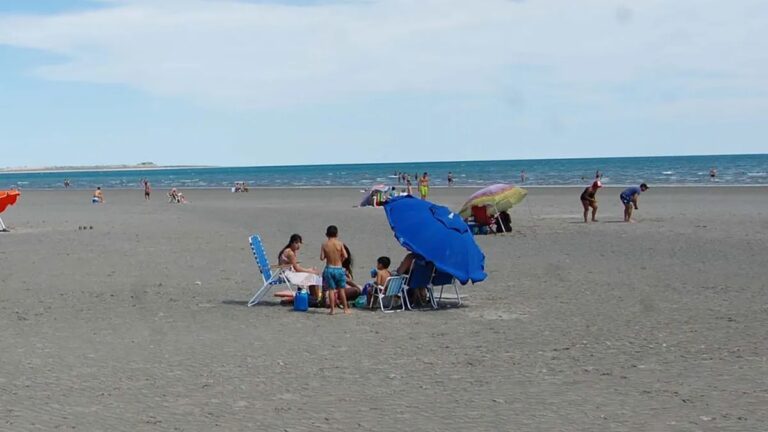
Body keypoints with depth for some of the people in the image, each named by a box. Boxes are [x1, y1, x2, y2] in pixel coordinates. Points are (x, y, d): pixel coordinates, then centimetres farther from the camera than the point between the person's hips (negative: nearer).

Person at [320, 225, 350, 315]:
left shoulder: (324, 245, -3)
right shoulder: (340, 243, -6)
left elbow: (322, 258, -6)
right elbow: (345, 256, -10)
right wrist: (340, 259, 9)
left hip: (329, 268, 0)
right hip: (339, 268, 0)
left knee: (331, 290, 4)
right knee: (341, 289, 9)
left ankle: (332, 309, 3)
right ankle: (346, 308, 13)